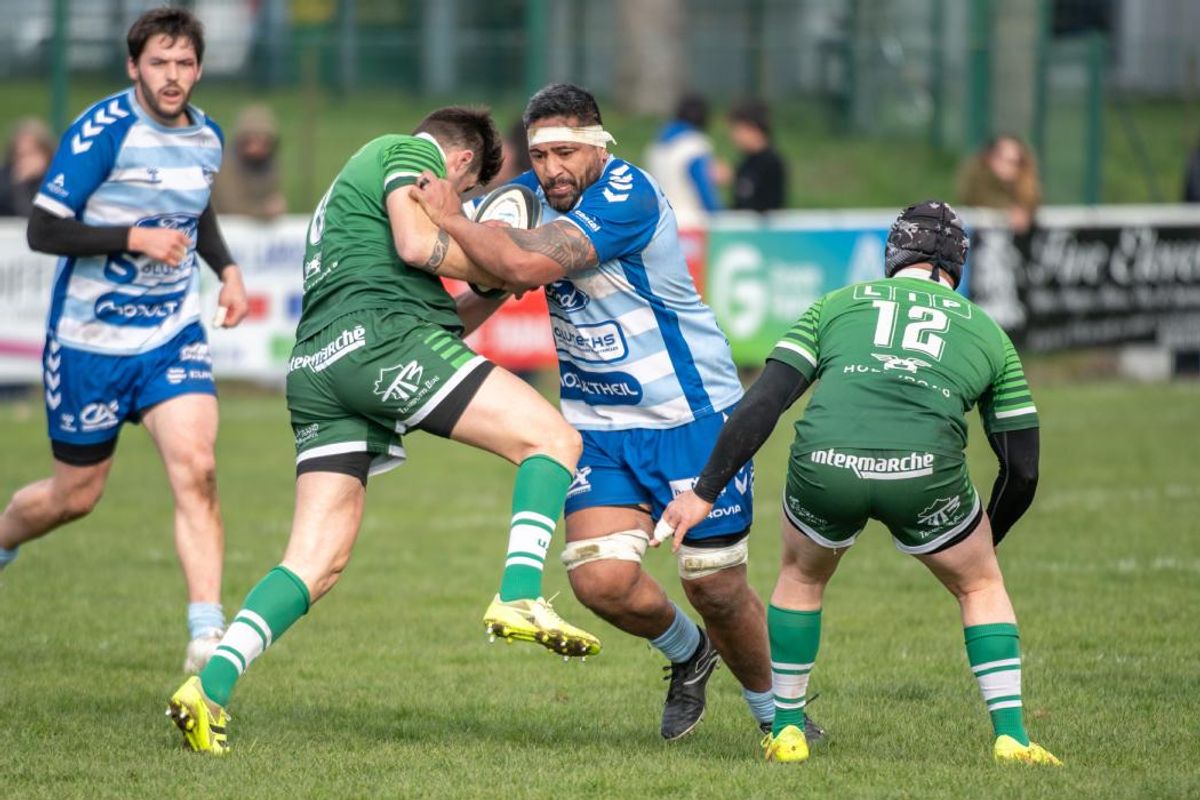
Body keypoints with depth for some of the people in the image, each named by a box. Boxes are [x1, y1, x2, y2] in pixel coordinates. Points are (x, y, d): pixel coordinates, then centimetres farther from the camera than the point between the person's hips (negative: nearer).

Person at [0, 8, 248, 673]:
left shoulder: (207, 136, 4)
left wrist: (226, 268, 8)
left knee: (195, 469, -16)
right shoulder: (102, 131, -16)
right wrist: (132, 238, -26)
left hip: (173, 334, 4)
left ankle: (207, 635, -17)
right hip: (91, 337, -4)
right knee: (76, 495, 7)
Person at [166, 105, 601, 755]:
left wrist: (475, 314, 36)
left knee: (318, 562, 4)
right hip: (380, 334, -9)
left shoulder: (352, 181, 38)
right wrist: (497, 274, 4)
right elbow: (415, 243, -8)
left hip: (315, 365, 9)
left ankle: (209, 688, -9)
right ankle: (519, 600, -24)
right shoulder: (411, 152, 10)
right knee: (553, 439, -7)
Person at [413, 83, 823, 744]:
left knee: (716, 589, 1)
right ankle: (687, 655, 20)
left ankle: (776, 711, 28)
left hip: (692, 416, -6)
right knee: (600, 578, -12)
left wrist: (450, 219, -20)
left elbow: (525, 266, -33)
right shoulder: (529, 195, 1)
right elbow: (492, 282, 19)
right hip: (599, 425, 6)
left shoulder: (626, 197, -23)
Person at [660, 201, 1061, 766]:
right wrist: (984, 540, 44)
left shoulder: (837, 305, 27)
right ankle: (1010, 736, 18)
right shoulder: (986, 331, 27)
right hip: (924, 474, -1)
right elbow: (1021, 469, 28)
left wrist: (704, 493, 19)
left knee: (800, 576, 33)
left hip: (824, 464, 1)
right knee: (980, 586, 27)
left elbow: (761, 405, 15)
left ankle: (786, 731, 34)